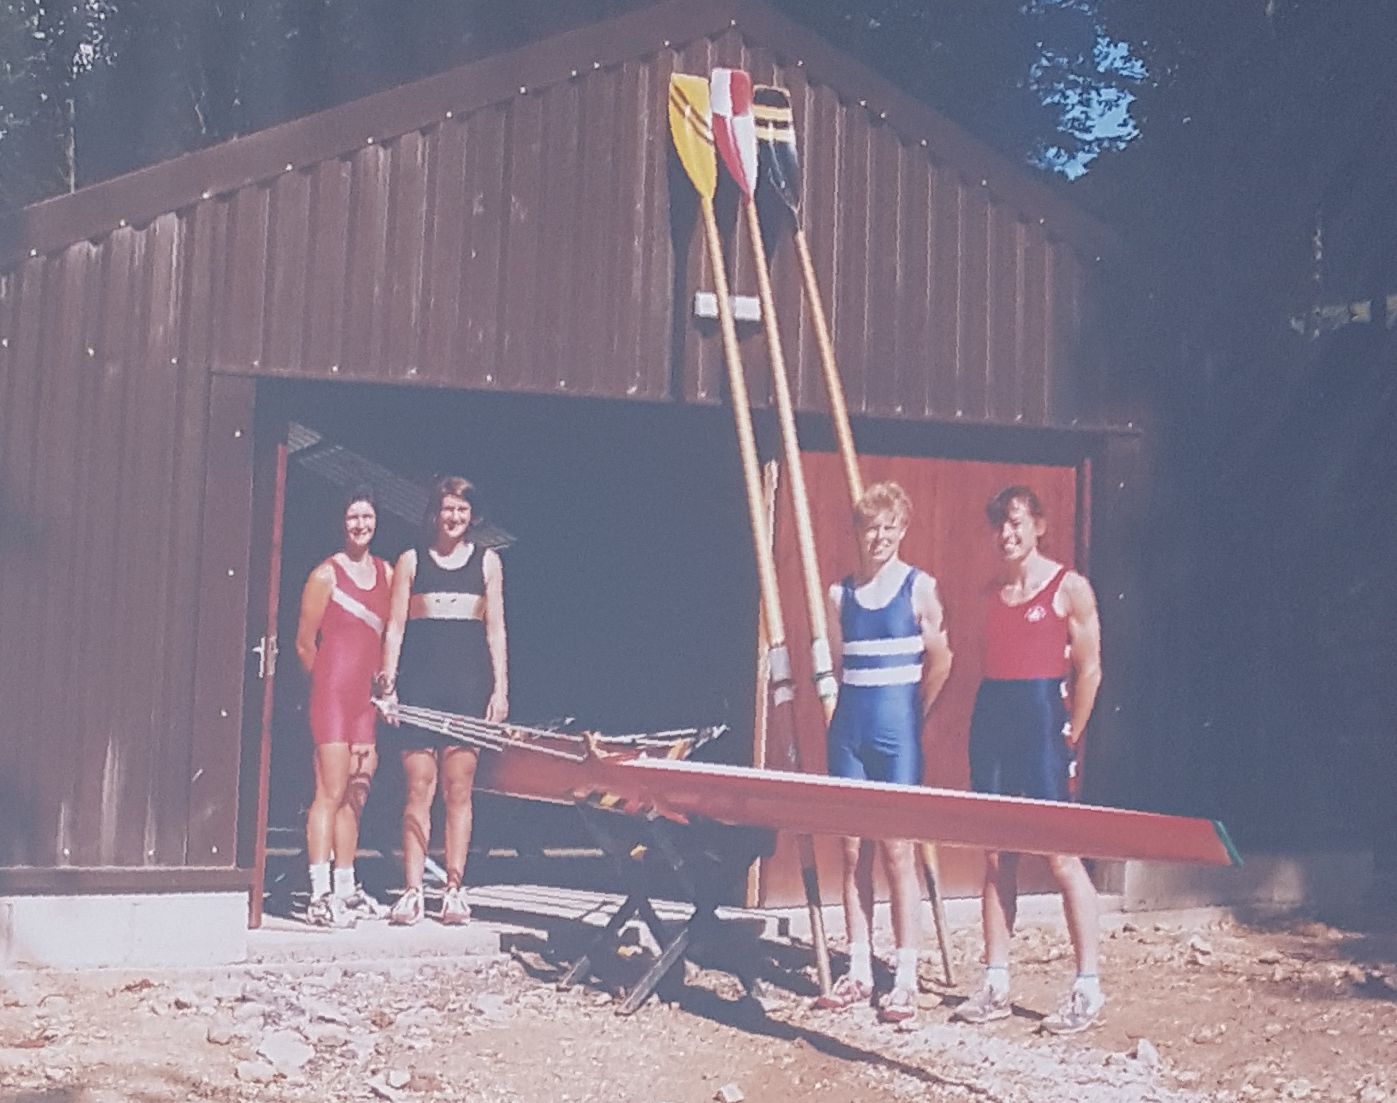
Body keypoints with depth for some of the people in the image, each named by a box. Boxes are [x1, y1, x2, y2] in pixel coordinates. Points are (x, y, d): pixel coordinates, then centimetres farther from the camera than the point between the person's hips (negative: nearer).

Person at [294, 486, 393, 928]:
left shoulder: (387, 573, 12)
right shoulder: (326, 574, -5)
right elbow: (304, 644, -1)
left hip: (368, 697, 6)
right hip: (332, 693, -6)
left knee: (355, 796, 10)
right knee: (331, 793, -9)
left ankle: (345, 889, 18)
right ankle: (320, 895, -8)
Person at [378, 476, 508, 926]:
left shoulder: (487, 561, 12)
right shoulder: (411, 561, 10)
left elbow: (495, 629, 10)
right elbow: (395, 627, 8)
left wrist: (500, 688, 3)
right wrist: (388, 683, -1)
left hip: (469, 684, 1)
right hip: (420, 682, -1)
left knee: (459, 790, 0)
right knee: (419, 790, -4)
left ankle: (454, 890, 4)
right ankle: (412, 891, -3)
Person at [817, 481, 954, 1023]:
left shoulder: (919, 588, -3)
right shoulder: (840, 593, 8)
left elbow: (940, 660, -1)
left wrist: (913, 714, 7)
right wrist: (857, 705, 11)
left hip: (897, 730, -4)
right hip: (849, 728, 4)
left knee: (896, 851, -4)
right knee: (853, 852, 6)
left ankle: (906, 977, 2)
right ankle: (858, 970, 13)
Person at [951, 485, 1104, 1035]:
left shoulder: (1069, 587, -3)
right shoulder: (990, 593, 14)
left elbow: (1089, 669, -4)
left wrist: (1070, 737, -7)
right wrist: (982, 725, 8)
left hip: (1041, 722, -6)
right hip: (991, 721, 6)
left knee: (1060, 856, -7)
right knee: (997, 859, 7)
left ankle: (1088, 988, 0)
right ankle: (995, 985, 13)